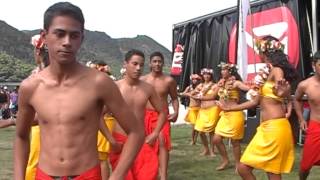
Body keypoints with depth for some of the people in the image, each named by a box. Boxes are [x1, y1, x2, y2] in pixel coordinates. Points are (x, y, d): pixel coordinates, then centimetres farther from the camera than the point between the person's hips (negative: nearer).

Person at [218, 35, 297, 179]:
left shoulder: (277, 70, -7)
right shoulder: (267, 73, 16)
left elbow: (286, 94, -24)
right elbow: (256, 101, 19)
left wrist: (282, 92, -43)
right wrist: (229, 108, 23)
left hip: (275, 127, -9)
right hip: (265, 128, 9)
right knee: (243, 168, 7)